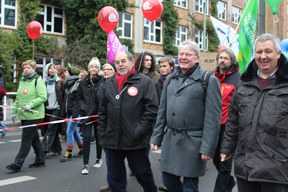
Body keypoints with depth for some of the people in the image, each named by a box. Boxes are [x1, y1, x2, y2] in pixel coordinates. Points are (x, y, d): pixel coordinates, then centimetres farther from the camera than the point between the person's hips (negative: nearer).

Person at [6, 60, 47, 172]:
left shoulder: (38, 80, -8)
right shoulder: (22, 81, 15)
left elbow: (43, 97, -16)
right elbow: (18, 98, 20)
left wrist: (30, 105, -24)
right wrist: (15, 111, 15)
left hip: (34, 115, -8)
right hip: (23, 115, 8)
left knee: (26, 139, -6)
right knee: (34, 138, 15)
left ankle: (17, 164, -4)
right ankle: (40, 160, 26)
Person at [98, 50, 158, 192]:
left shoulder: (145, 82, -5)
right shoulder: (109, 83, 11)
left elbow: (151, 109, -10)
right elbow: (102, 112, 14)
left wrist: (140, 131, -16)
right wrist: (102, 134, 9)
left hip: (137, 141, -4)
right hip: (112, 141, 5)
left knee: (143, 173, 10)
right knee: (114, 178, 14)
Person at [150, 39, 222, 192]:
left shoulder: (209, 80, -7)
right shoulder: (170, 79, 11)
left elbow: (212, 117, -12)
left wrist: (208, 147, -16)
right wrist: (156, 137, 10)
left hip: (193, 142, -5)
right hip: (170, 139, 5)